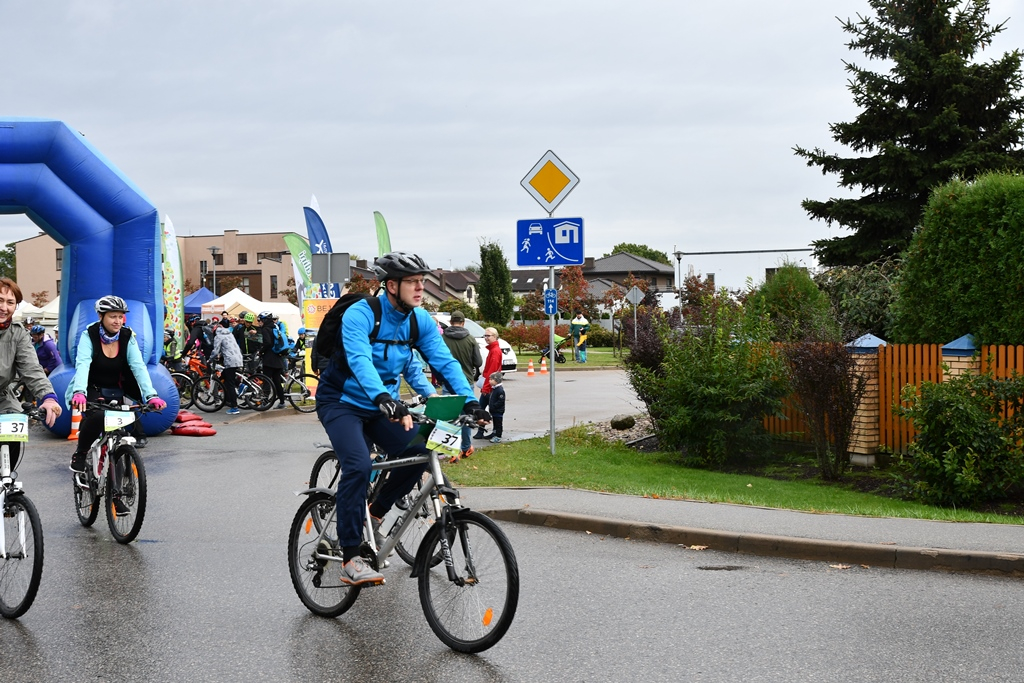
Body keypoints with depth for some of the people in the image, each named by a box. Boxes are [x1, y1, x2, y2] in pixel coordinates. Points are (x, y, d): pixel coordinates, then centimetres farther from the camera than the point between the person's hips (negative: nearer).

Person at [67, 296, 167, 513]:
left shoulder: (127, 337, -8)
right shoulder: (89, 335, -15)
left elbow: (138, 366, -18)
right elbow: (82, 365, -30)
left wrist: (151, 395, -34)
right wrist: (79, 392, -49)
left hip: (115, 394, 3)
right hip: (91, 391, -3)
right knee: (96, 416, -35)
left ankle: (115, 494, 0)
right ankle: (80, 455, -9)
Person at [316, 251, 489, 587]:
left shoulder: (420, 320, -4)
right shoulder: (360, 314, -23)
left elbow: (445, 361, -8)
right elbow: (360, 361, -38)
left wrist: (469, 401, -23)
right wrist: (384, 399, -54)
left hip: (383, 405, 6)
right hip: (342, 402, -6)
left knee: (418, 451, -17)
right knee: (358, 465, -27)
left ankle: (375, 514, 9)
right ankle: (350, 559, -21)